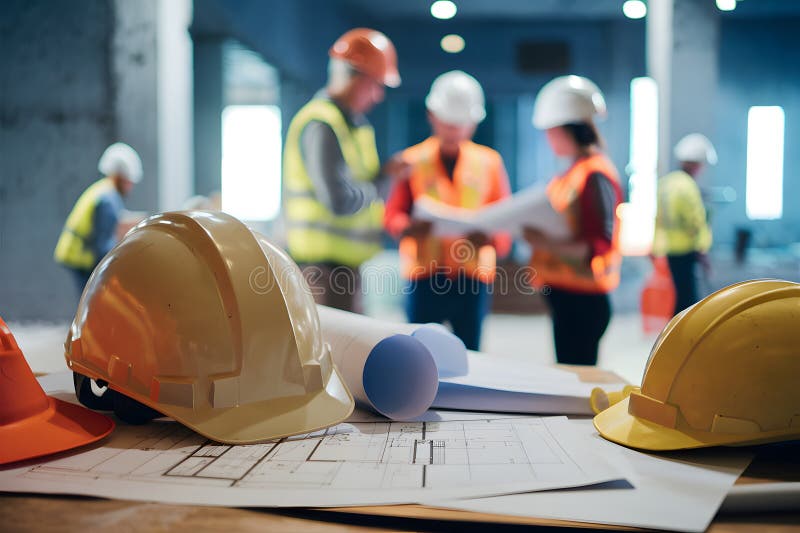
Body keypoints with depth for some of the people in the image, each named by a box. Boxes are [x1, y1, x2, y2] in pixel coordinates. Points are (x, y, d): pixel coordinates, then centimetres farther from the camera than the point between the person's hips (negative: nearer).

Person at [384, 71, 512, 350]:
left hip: (474, 276, 1)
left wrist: (490, 237, -17)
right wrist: (409, 227, -24)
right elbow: (392, 215, -1)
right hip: (424, 276, -1)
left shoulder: (489, 161, 9)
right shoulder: (413, 160, 5)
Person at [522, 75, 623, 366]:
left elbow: (600, 249, -19)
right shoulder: (574, 172, 11)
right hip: (565, 295, 9)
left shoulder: (595, 175, -15)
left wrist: (545, 243, -22)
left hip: (582, 300, -9)